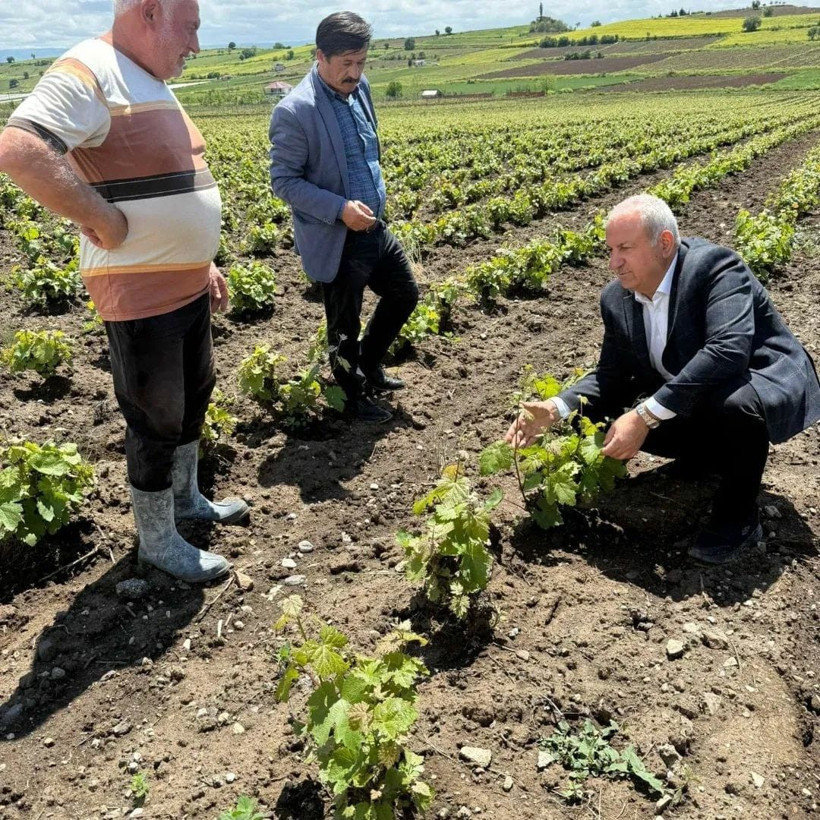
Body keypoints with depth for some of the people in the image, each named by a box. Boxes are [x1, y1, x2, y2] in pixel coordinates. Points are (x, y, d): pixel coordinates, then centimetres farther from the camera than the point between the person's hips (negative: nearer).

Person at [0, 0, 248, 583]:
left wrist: (205, 263, 20)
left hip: (188, 286, 9)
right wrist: (106, 222, -26)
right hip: (140, 295, -9)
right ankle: (158, 541, 23)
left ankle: (186, 497, 42)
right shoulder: (88, 74, -18)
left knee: (194, 398, 21)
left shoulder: (152, 84, 14)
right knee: (156, 421, 4)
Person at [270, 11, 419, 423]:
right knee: (344, 329, 8)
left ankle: (368, 366, 40)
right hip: (337, 241, -8)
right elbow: (283, 181, -17)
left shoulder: (359, 88, 3)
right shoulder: (295, 111, -21)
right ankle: (356, 397, 32)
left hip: (374, 227, 8)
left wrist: (373, 204, 17)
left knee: (404, 295, 21)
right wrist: (340, 209, -27)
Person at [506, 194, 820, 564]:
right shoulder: (617, 298, -4)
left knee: (733, 402, -39)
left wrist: (646, 415, -42)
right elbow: (610, 377, 2)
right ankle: (726, 456, 12)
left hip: (766, 384, -7)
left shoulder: (715, 266, -25)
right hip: (688, 405, 7)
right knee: (612, 417, -10)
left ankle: (738, 516, -11)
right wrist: (557, 409, -17)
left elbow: (728, 351, -40)